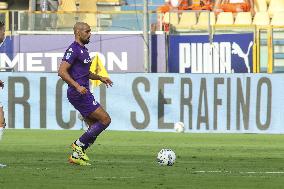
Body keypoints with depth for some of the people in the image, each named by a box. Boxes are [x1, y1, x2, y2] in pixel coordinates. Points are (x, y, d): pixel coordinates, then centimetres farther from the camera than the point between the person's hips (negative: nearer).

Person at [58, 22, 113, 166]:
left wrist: (99, 78, 20)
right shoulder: (73, 49, -13)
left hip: (83, 93, 10)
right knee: (105, 119, -10)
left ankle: (76, 156, 12)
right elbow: (62, 71, -20)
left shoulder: (83, 50, 18)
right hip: (78, 93, -10)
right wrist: (77, 86, -27)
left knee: (94, 127, 10)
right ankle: (79, 144, -4)